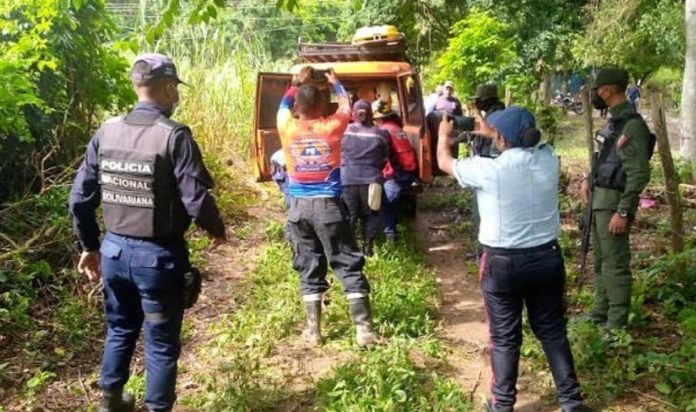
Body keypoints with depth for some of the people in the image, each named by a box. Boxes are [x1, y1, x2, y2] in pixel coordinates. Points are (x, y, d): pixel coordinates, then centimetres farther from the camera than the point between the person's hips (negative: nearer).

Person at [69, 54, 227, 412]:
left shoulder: (106, 132, 1)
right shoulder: (174, 135, -16)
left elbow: (80, 198, 4)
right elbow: (197, 200, -20)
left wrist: (89, 246, 17)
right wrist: (217, 230, 1)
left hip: (114, 249, 6)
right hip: (158, 255, -6)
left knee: (120, 329, 26)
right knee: (161, 342, 11)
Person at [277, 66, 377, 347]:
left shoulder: (287, 127, -1)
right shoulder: (332, 126, -3)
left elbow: (284, 104, 22)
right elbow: (346, 106, 19)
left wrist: (299, 82, 37)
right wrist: (335, 82, 36)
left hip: (299, 206, 2)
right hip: (328, 204, -2)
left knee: (309, 268, 10)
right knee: (349, 265, 3)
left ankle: (313, 329, 14)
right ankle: (364, 329, 4)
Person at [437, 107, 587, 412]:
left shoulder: (489, 170, -18)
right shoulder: (549, 159, -6)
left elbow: (445, 163, 0)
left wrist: (444, 133, 19)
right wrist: (490, 133, 24)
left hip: (503, 262, -4)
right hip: (547, 257, 4)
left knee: (504, 337, 11)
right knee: (552, 330, 18)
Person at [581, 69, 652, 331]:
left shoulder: (632, 124, -18)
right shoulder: (615, 120, 11)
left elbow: (639, 174, -22)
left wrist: (623, 212, -24)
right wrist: (590, 180, 13)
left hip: (614, 201, -10)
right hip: (600, 198, 10)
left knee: (615, 264, -4)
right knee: (601, 261, 18)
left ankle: (617, 325, 4)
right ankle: (600, 314, 30)